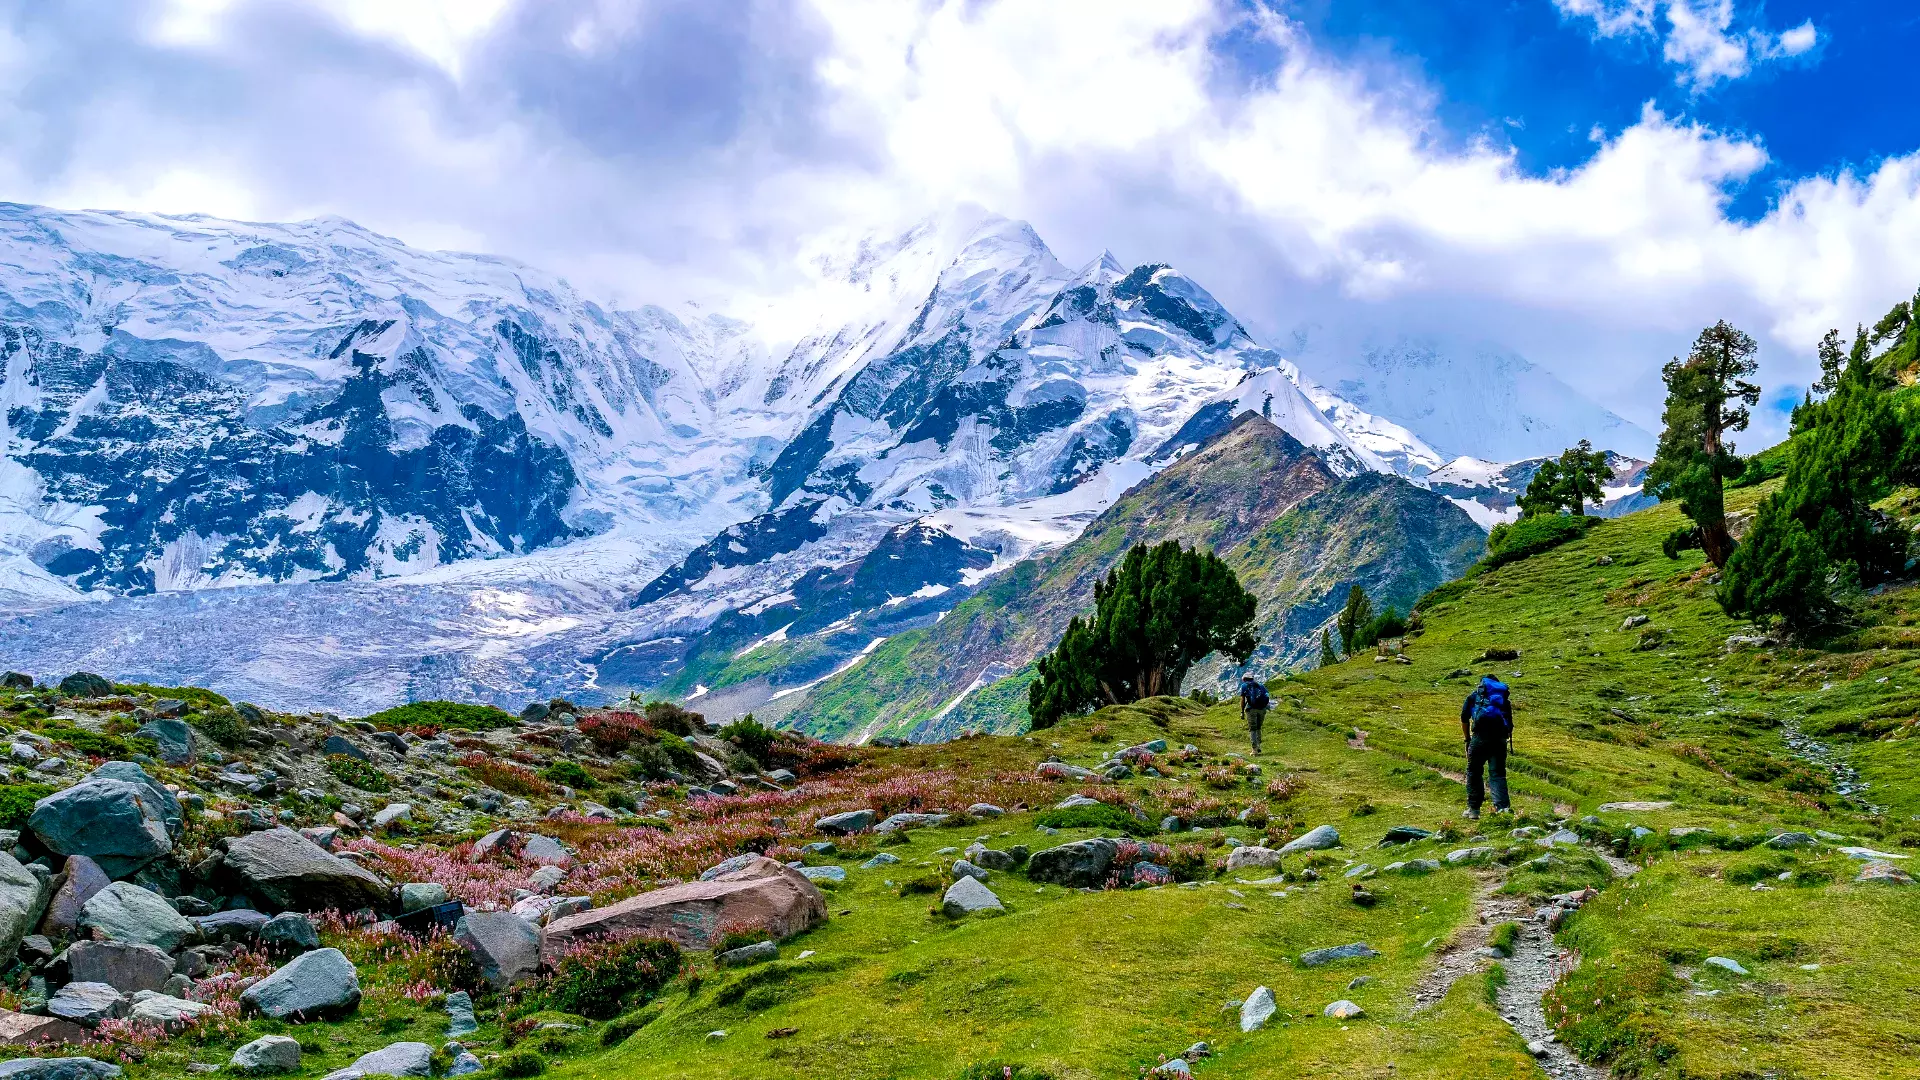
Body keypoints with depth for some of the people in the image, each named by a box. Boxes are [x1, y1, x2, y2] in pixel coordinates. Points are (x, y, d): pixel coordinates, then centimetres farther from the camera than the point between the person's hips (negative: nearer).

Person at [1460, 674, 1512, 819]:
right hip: (1500, 738, 3)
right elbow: (1510, 725, 22)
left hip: (1481, 736, -3)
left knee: (1473, 772, 10)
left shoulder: (1475, 695, 18)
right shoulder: (1504, 698, 27)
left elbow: (1464, 718, 11)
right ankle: (1502, 806, -11)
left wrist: (1467, 739, 19)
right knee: (1498, 774, 7)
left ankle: (1473, 809, 10)